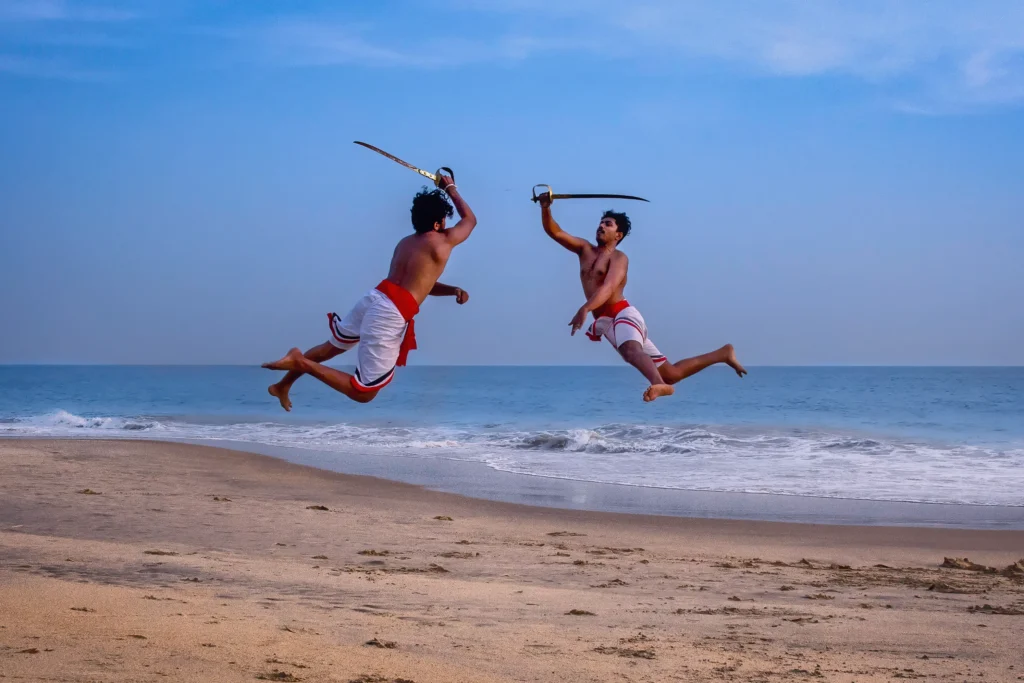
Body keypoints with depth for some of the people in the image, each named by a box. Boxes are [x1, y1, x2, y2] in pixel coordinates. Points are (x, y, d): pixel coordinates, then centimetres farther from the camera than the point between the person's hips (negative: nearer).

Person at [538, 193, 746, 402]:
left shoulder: (618, 258, -2)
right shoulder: (585, 250, 19)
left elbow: (608, 288, -21)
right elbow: (554, 232, 10)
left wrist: (585, 309, -38)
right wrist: (545, 208, -7)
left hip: (623, 315, -6)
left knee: (631, 350, -44)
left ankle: (659, 385, -72)